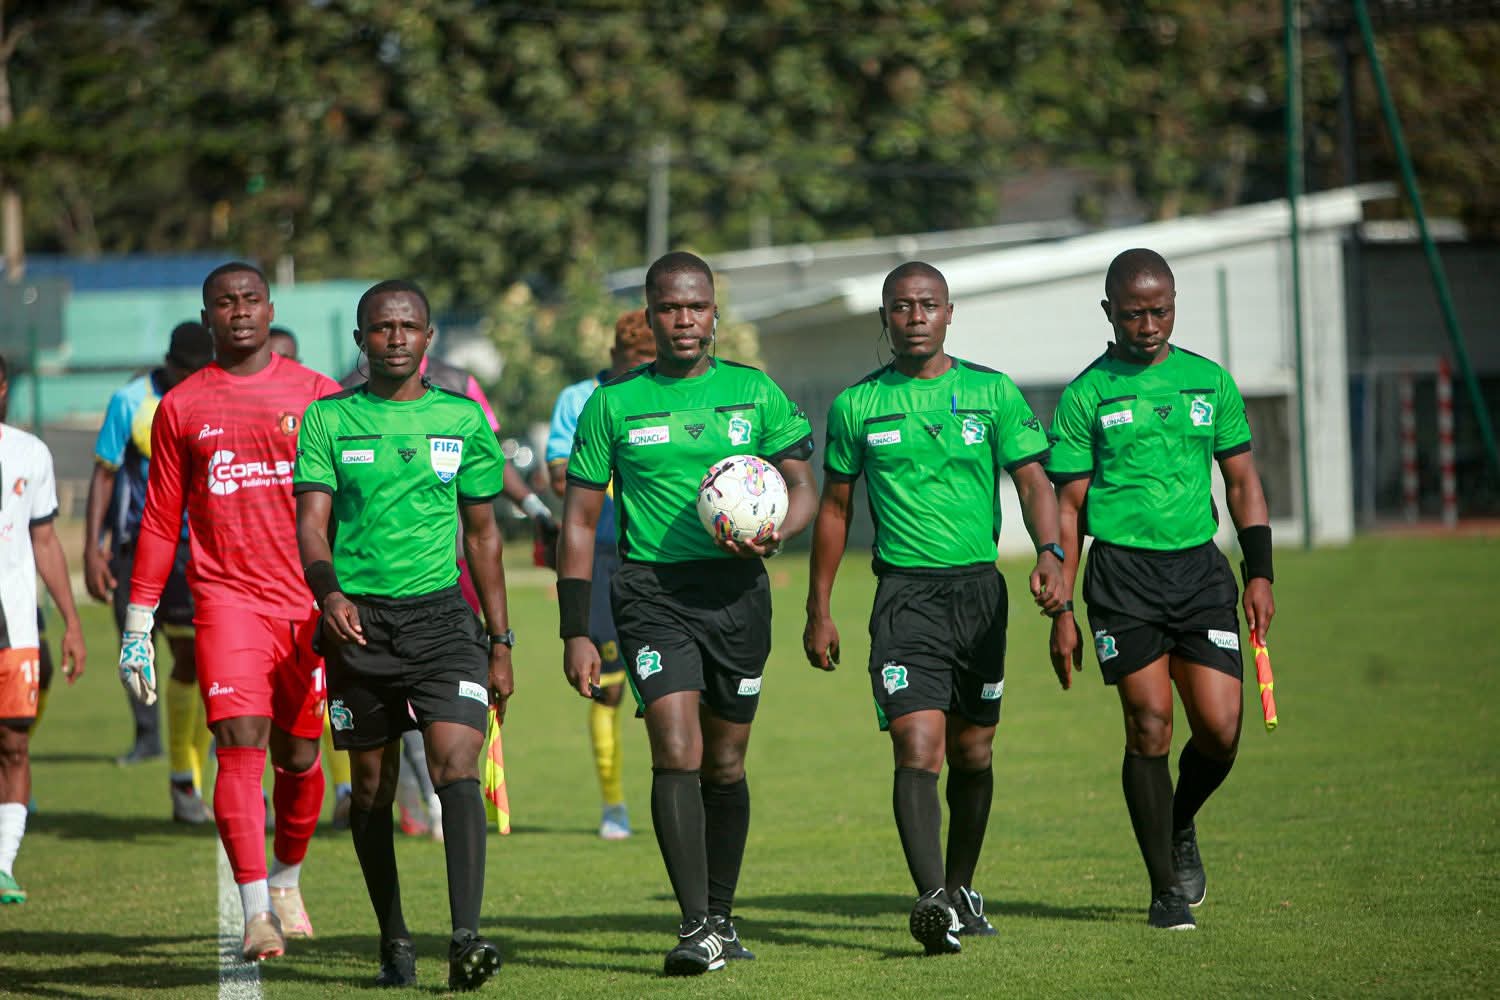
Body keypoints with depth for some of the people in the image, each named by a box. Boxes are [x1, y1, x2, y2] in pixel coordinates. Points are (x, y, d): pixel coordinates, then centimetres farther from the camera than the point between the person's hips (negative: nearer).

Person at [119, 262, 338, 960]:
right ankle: (256, 913, -17)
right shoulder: (180, 407, 8)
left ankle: (287, 880, 33)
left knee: (298, 756, 7)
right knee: (241, 743, -15)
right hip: (226, 596, -1)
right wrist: (137, 625, 8)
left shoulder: (318, 395, 6)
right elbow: (160, 523, 11)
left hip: (310, 604, 1)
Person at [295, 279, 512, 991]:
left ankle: (466, 937, -24)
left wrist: (500, 643, 12)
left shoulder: (462, 419, 7)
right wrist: (328, 591, -28)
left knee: (456, 767, -17)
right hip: (358, 620, 0)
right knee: (372, 788, 7)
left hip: (443, 615, 0)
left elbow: (482, 533, 13)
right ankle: (393, 942, 22)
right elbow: (311, 520, -7)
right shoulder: (328, 420, 3)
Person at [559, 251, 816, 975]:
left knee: (724, 765, 9)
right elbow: (580, 521, 7)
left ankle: (721, 916, 25)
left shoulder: (755, 392, 8)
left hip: (737, 590, 2)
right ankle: (696, 927, -15)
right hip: (652, 591, -2)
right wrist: (576, 632, 1)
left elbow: (802, 487, 9)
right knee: (677, 753, -15)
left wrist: (775, 533, -15)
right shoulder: (614, 404, 5)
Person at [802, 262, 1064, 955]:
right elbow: (835, 508, 12)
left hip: (980, 587, 2)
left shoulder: (993, 393, 3)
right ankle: (931, 900, -27)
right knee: (917, 746, -17)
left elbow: (1033, 481, -3)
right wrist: (819, 610, 11)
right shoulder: (856, 406, 4)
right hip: (905, 593, -2)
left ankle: (960, 891, 28)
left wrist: (1050, 552, -23)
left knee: (972, 753, 10)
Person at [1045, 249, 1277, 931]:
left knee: (1219, 729, -6)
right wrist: (1061, 610, 0)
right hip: (1122, 571, -3)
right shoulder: (1086, 395, 2)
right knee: (1149, 724, -8)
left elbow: (1242, 481, 16)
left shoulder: (1210, 382, 10)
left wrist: (1260, 573, 6)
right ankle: (1166, 889, 3)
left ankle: (1181, 827, 27)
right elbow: (1067, 505, 4)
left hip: (1199, 567, 3)